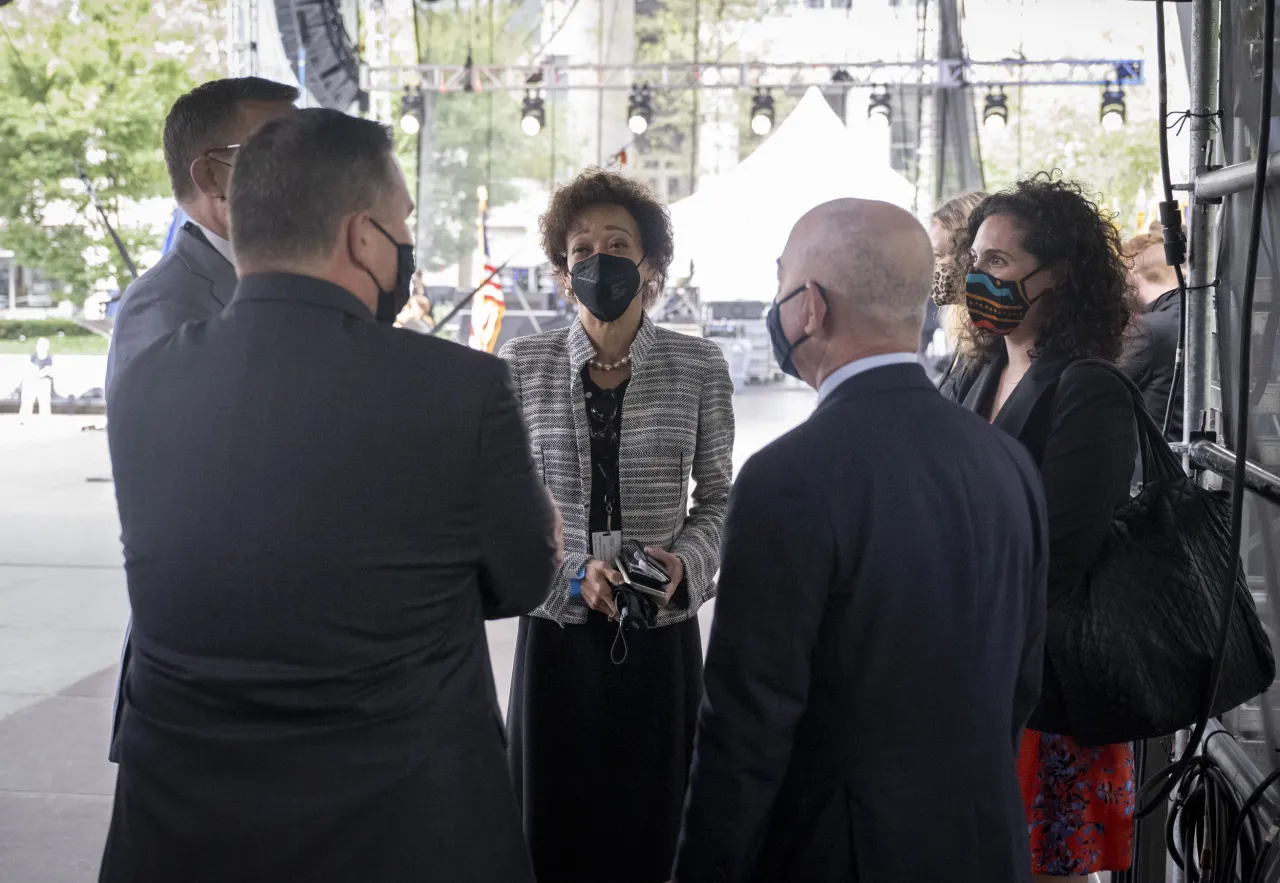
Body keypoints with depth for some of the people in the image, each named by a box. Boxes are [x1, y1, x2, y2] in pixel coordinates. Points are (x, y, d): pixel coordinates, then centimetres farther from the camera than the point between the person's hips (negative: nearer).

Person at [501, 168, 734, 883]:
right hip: (558, 632, 0)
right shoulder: (524, 365, -1)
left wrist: (686, 561, -12)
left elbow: (717, 497, 7)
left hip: (663, 634, 0)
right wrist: (572, 574, -12)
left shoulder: (699, 365, -1)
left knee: (654, 824, 8)